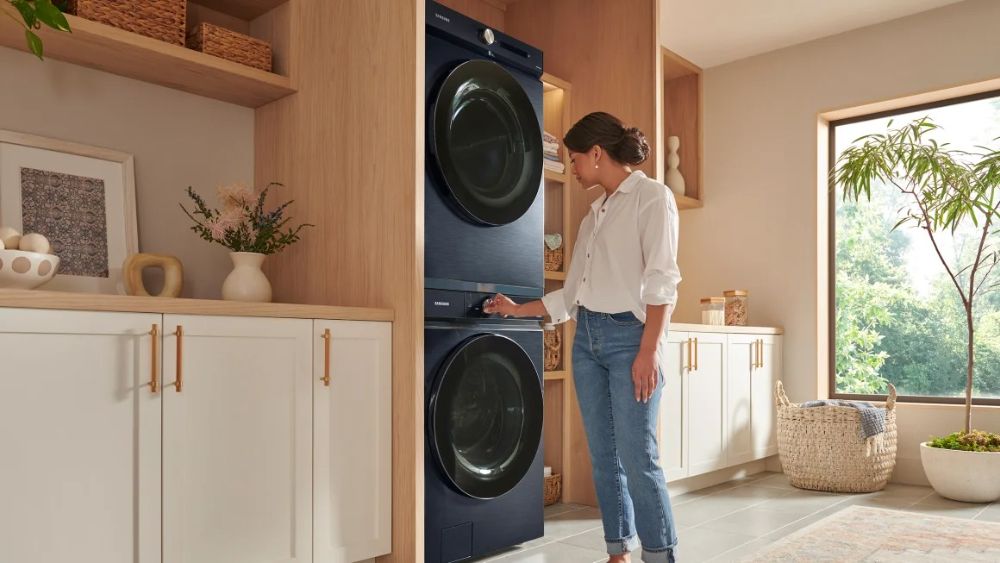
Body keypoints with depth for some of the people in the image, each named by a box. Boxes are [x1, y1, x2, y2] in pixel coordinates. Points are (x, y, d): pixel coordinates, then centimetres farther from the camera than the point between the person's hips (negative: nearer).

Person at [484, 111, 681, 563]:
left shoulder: (651, 196, -2)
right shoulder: (594, 213, 18)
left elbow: (661, 283, -11)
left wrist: (649, 350, -19)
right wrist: (517, 310, 20)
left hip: (628, 334, -7)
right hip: (586, 337, 7)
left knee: (637, 457, -9)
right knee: (603, 456, 8)